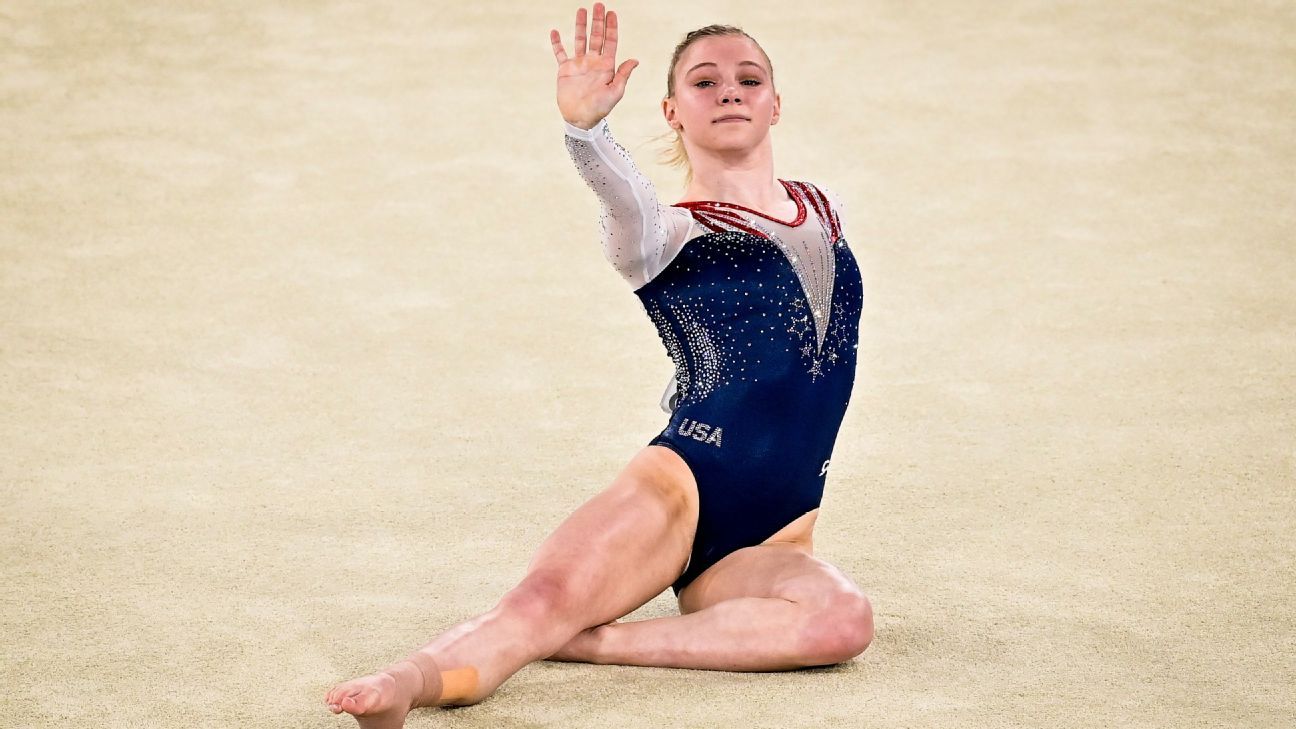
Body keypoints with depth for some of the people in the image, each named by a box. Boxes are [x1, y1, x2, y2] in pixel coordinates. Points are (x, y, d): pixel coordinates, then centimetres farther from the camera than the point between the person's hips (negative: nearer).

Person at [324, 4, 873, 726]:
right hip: (681, 487, -3)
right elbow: (627, 201, -22)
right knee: (546, 596, -31)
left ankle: (590, 642, -28)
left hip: (774, 536, 3)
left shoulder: (823, 209, 17)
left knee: (845, 620, -31)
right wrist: (585, 126, -44)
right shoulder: (669, 232, 2)